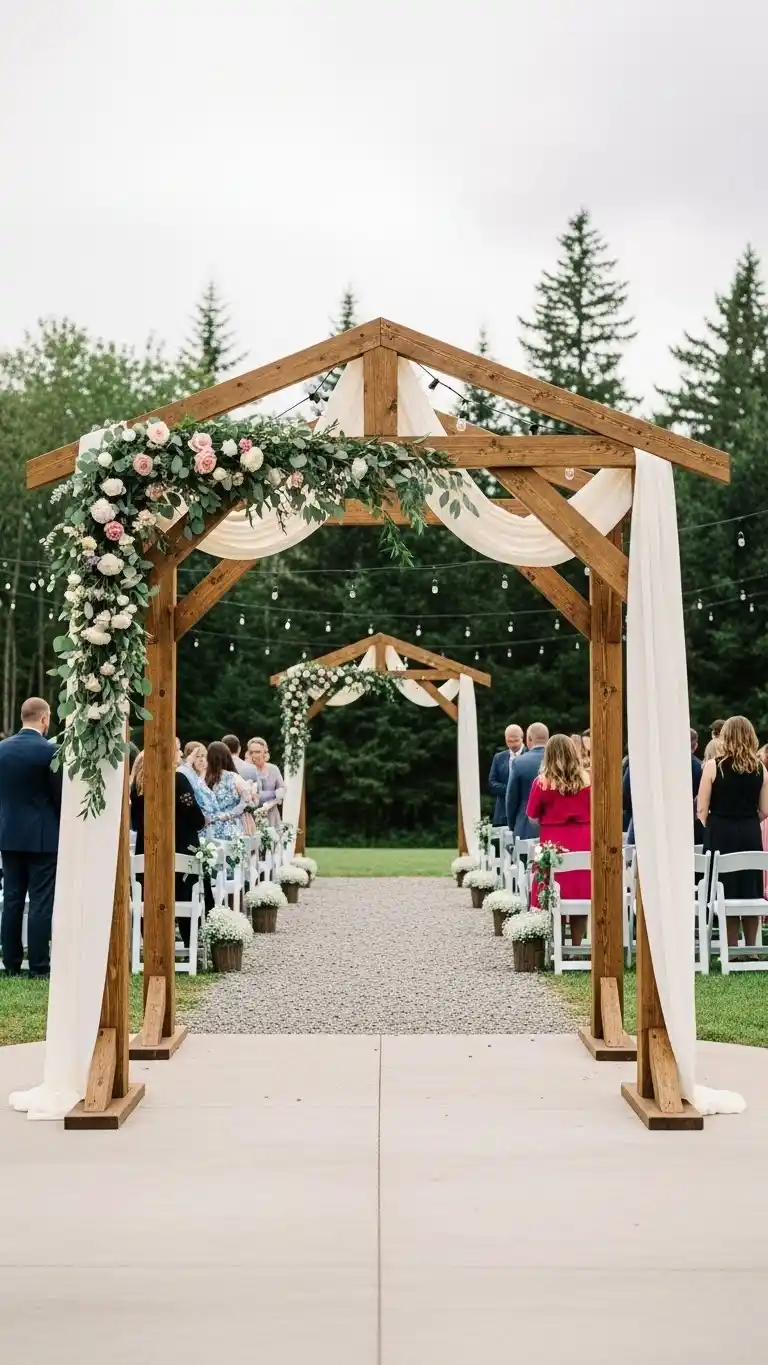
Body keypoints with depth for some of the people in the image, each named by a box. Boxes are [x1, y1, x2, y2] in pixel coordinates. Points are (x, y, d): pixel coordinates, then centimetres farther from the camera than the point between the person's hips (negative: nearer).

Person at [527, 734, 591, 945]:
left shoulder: (542, 782, -9)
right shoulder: (588, 780, -2)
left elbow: (532, 817, -1)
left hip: (554, 843, -2)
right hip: (583, 844, 2)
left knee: (555, 897, 6)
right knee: (581, 895, 9)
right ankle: (576, 947, 12)